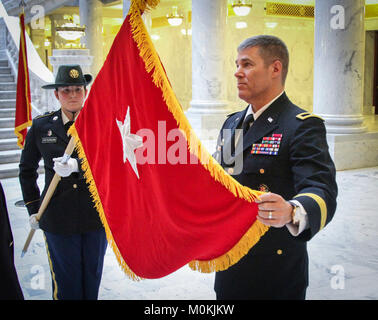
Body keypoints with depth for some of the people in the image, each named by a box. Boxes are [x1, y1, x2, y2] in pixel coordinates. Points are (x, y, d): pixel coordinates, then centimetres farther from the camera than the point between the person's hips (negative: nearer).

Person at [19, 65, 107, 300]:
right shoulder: (41, 126, 3)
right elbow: (27, 169, 14)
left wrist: (76, 165, -30)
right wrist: (33, 208, 10)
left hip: (96, 217, 0)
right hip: (58, 219, 0)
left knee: (92, 279, 14)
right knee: (66, 283, 8)